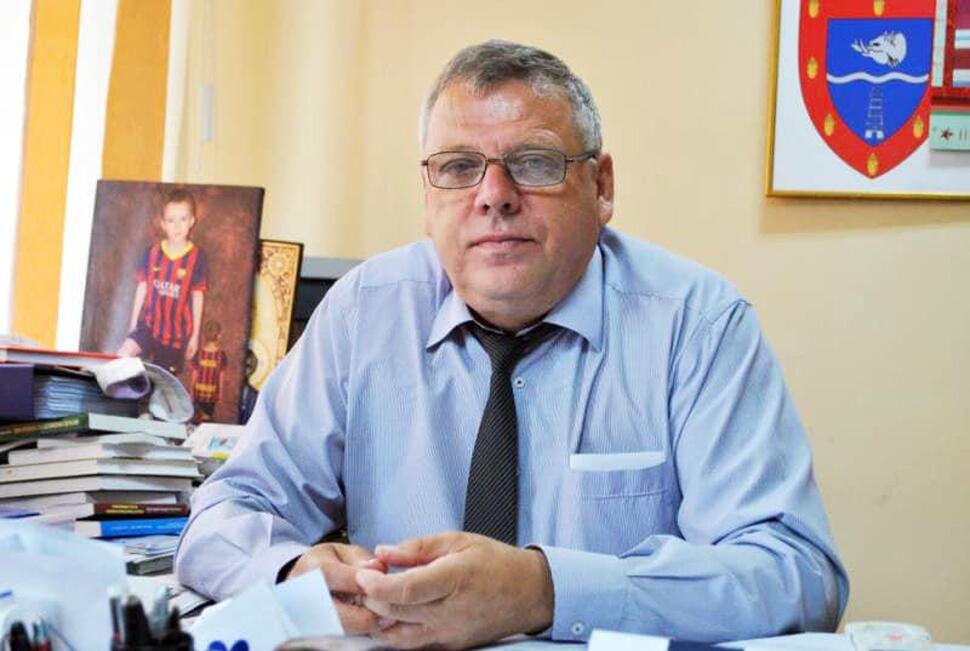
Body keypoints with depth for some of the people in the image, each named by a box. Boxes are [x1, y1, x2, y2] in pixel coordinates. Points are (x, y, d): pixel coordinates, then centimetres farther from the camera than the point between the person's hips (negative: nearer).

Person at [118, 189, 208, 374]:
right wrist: (132, 326, 7)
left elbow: (198, 296, -1)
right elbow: (142, 288, 5)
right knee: (123, 355, -26)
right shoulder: (152, 252, -2)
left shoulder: (196, 257, -7)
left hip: (177, 331, -1)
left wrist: (195, 334, 3)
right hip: (149, 324, 1)